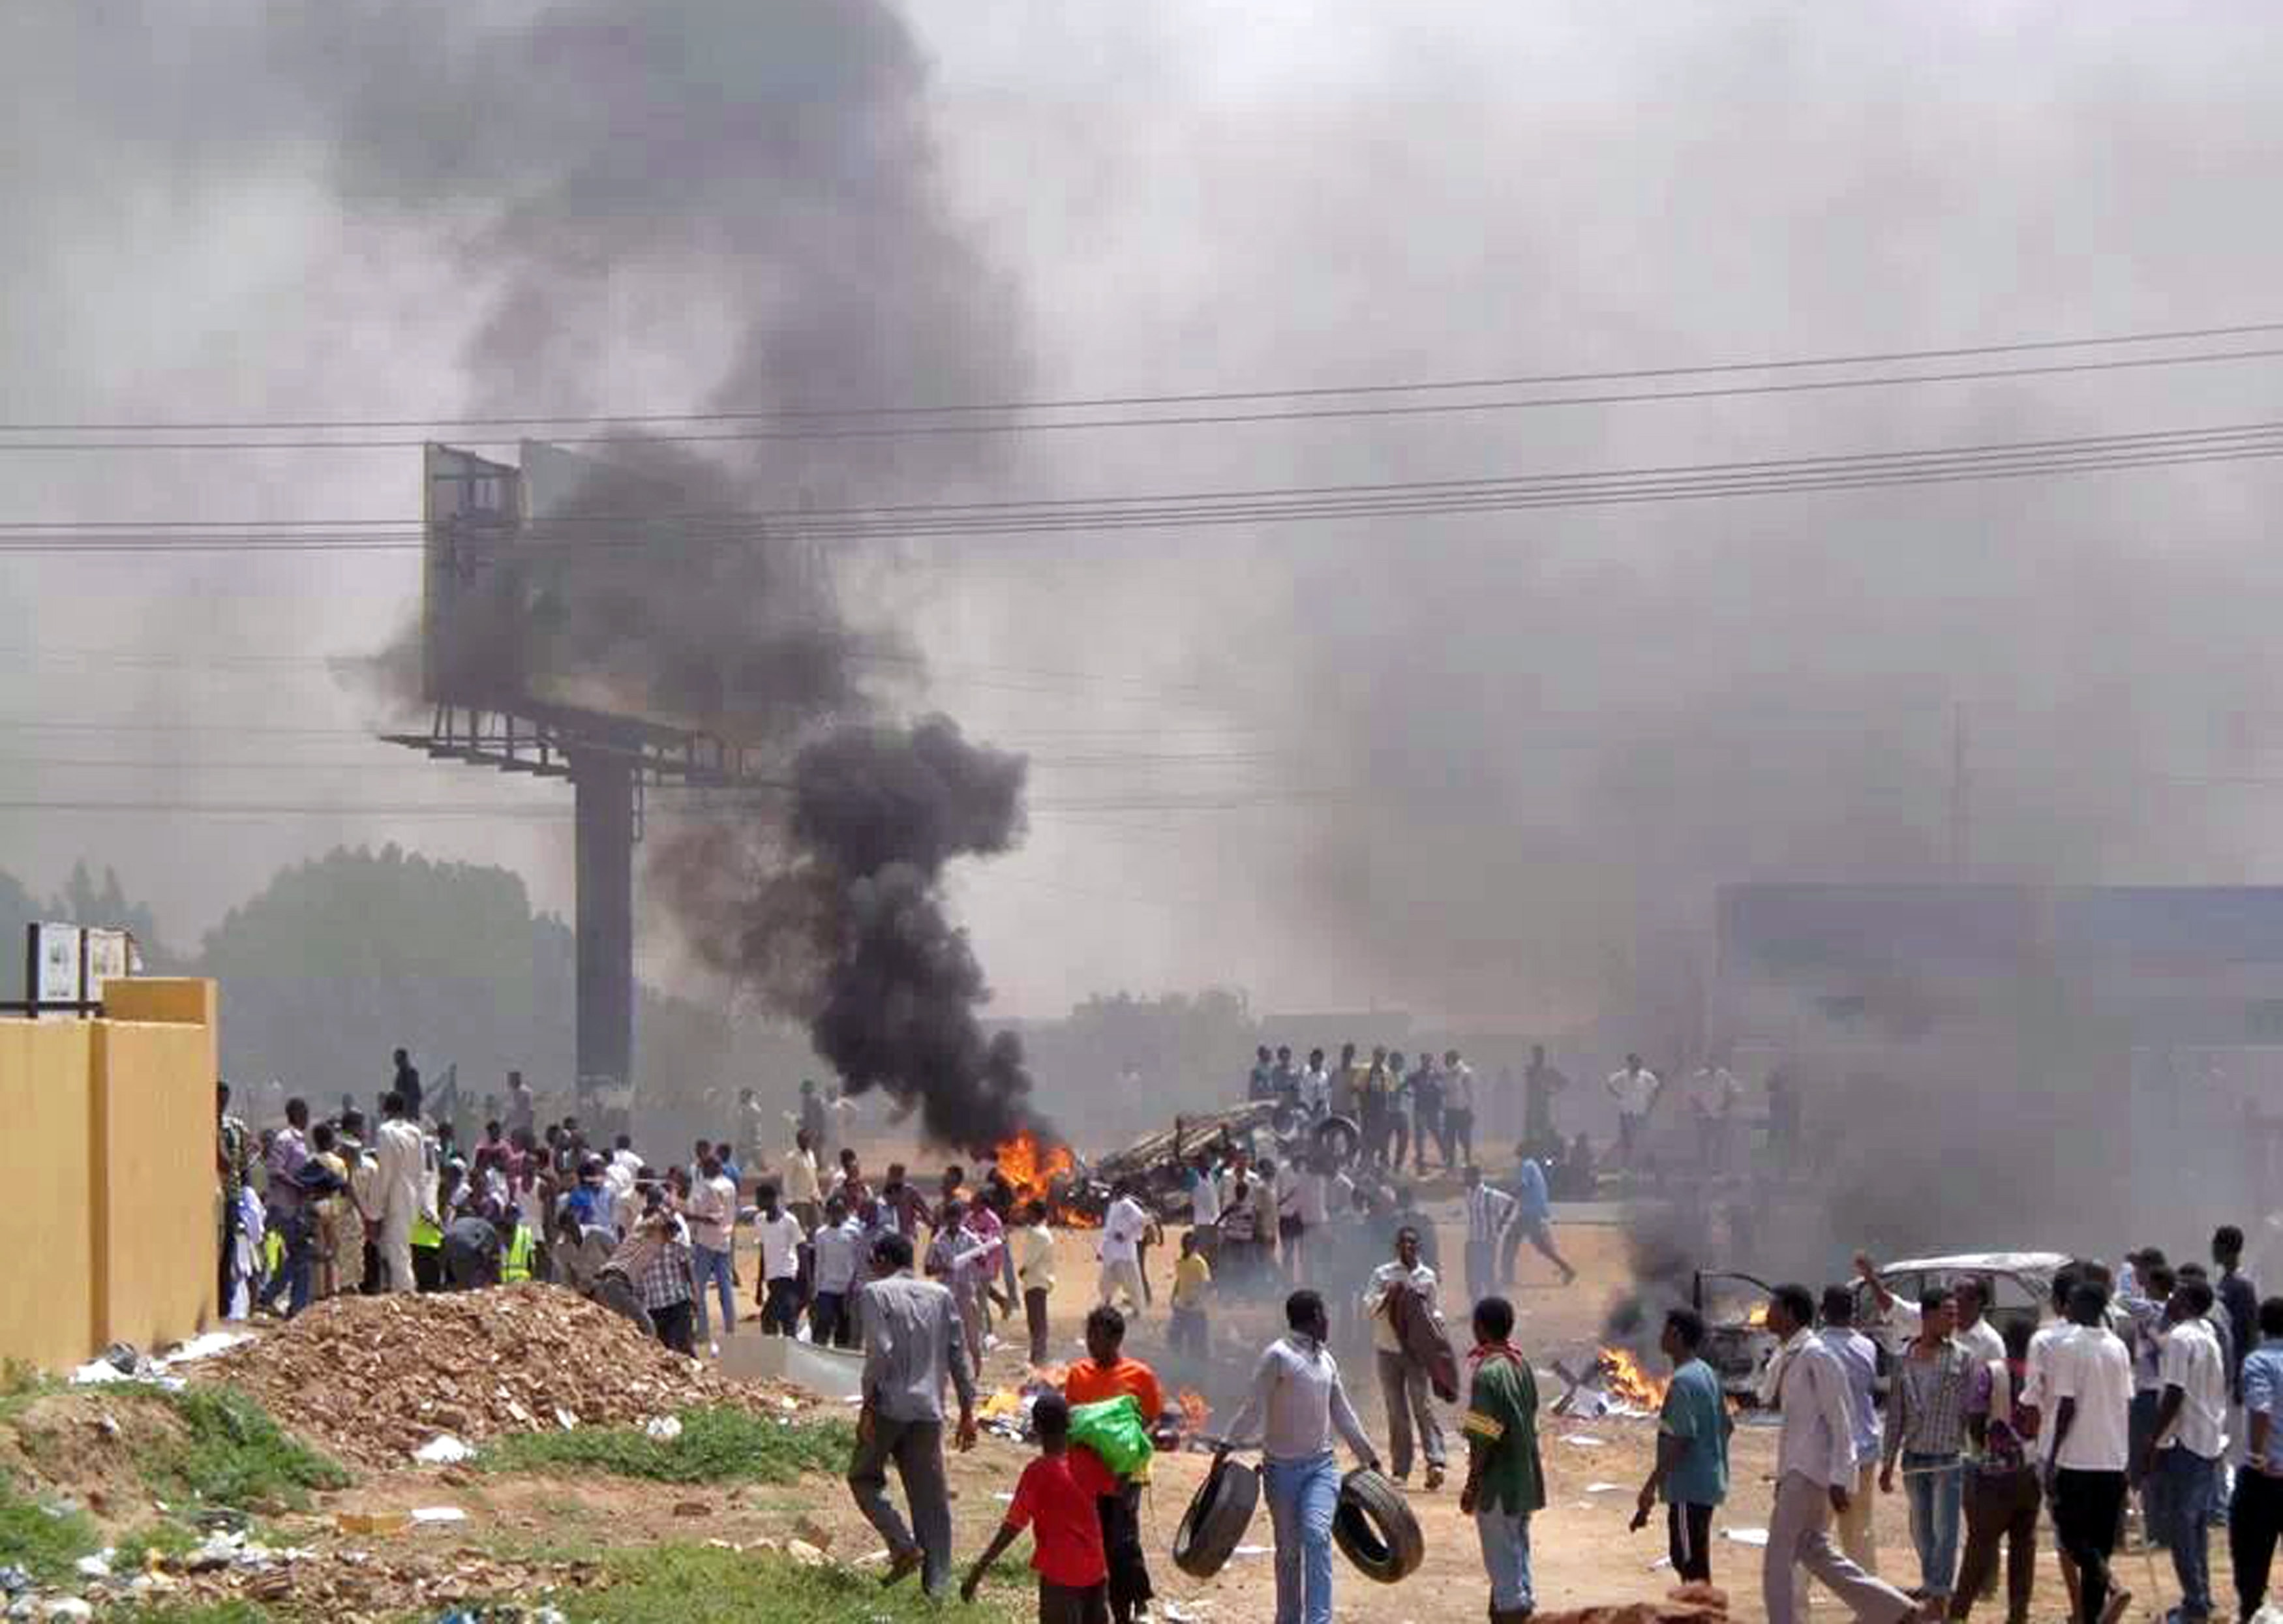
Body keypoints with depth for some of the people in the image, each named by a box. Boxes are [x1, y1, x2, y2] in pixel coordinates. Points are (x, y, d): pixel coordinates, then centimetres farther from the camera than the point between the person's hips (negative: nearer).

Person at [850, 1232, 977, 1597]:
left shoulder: (874, 1293, -3)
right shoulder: (940, 1296, 12)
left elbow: (880, 1352, -15)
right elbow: (959, 1355, 9)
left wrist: (868, 1404, -11)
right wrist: (967, 1411, 12)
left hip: (888, 1406, -4)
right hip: (929, 1410, 4)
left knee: (864, 1478, 13)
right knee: (930, 1496, 7)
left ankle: (904, 1545, -6)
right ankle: (936, 1582, 3)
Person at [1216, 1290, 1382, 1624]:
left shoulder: (1326, 1359, 11)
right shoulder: (1278, 1356, -8)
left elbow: (1343, 1414, 20)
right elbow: (1254, 1408, -10)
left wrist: (1369, 1457, 23)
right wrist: (1227, 1445, -19)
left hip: (1321, 1465, 3)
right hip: (1283, 1467, -3)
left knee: (1317, 1535, -18)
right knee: (1289, 1549, 4)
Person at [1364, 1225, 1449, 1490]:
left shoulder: (1427, 1276, 7)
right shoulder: (1383, 1274, 3)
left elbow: (1434, 1309, 16)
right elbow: (1369, 1307, -2)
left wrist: (1436, 1319, -4)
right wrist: (1389, 1296, -17)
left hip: (1417, 1349, -1)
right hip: (1388, 1349, 1)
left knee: (1423, 1403, -14)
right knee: (1396, 1410, 4)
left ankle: (1435, 1461, -22)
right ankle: (1401, 1469, 9)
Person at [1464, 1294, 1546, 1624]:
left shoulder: (1487, 1373, -20)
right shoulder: (1522, 1365, 6)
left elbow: (1484, 1440, -20)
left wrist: (1471, 1486, -13)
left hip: (1498, 1485, -8)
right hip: (1524, 1482, 8)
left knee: (1503, 1563, -1)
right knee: (1517, 1556, 16)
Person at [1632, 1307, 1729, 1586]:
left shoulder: (1683, 1381, -17)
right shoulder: (1707, 1374, 13)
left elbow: (1678, 1440, -22)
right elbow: (1725, 1427, 18)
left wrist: (1651, 1487, -21)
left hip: (1688, 1489, -10)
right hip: (1708, 1483, 10)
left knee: (1690, 1564, -6)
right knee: (1696, 1563, 16)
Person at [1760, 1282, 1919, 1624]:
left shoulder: (1815, 1357, -15)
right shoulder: (1788, 1356, 13)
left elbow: (1840, 1419, -17)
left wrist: (1839, 1479, -18)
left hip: (1809, 1471, -10)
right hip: (1794, 1468, 10)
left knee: (1778, 1559, -6)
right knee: (1813, 1552, 14)